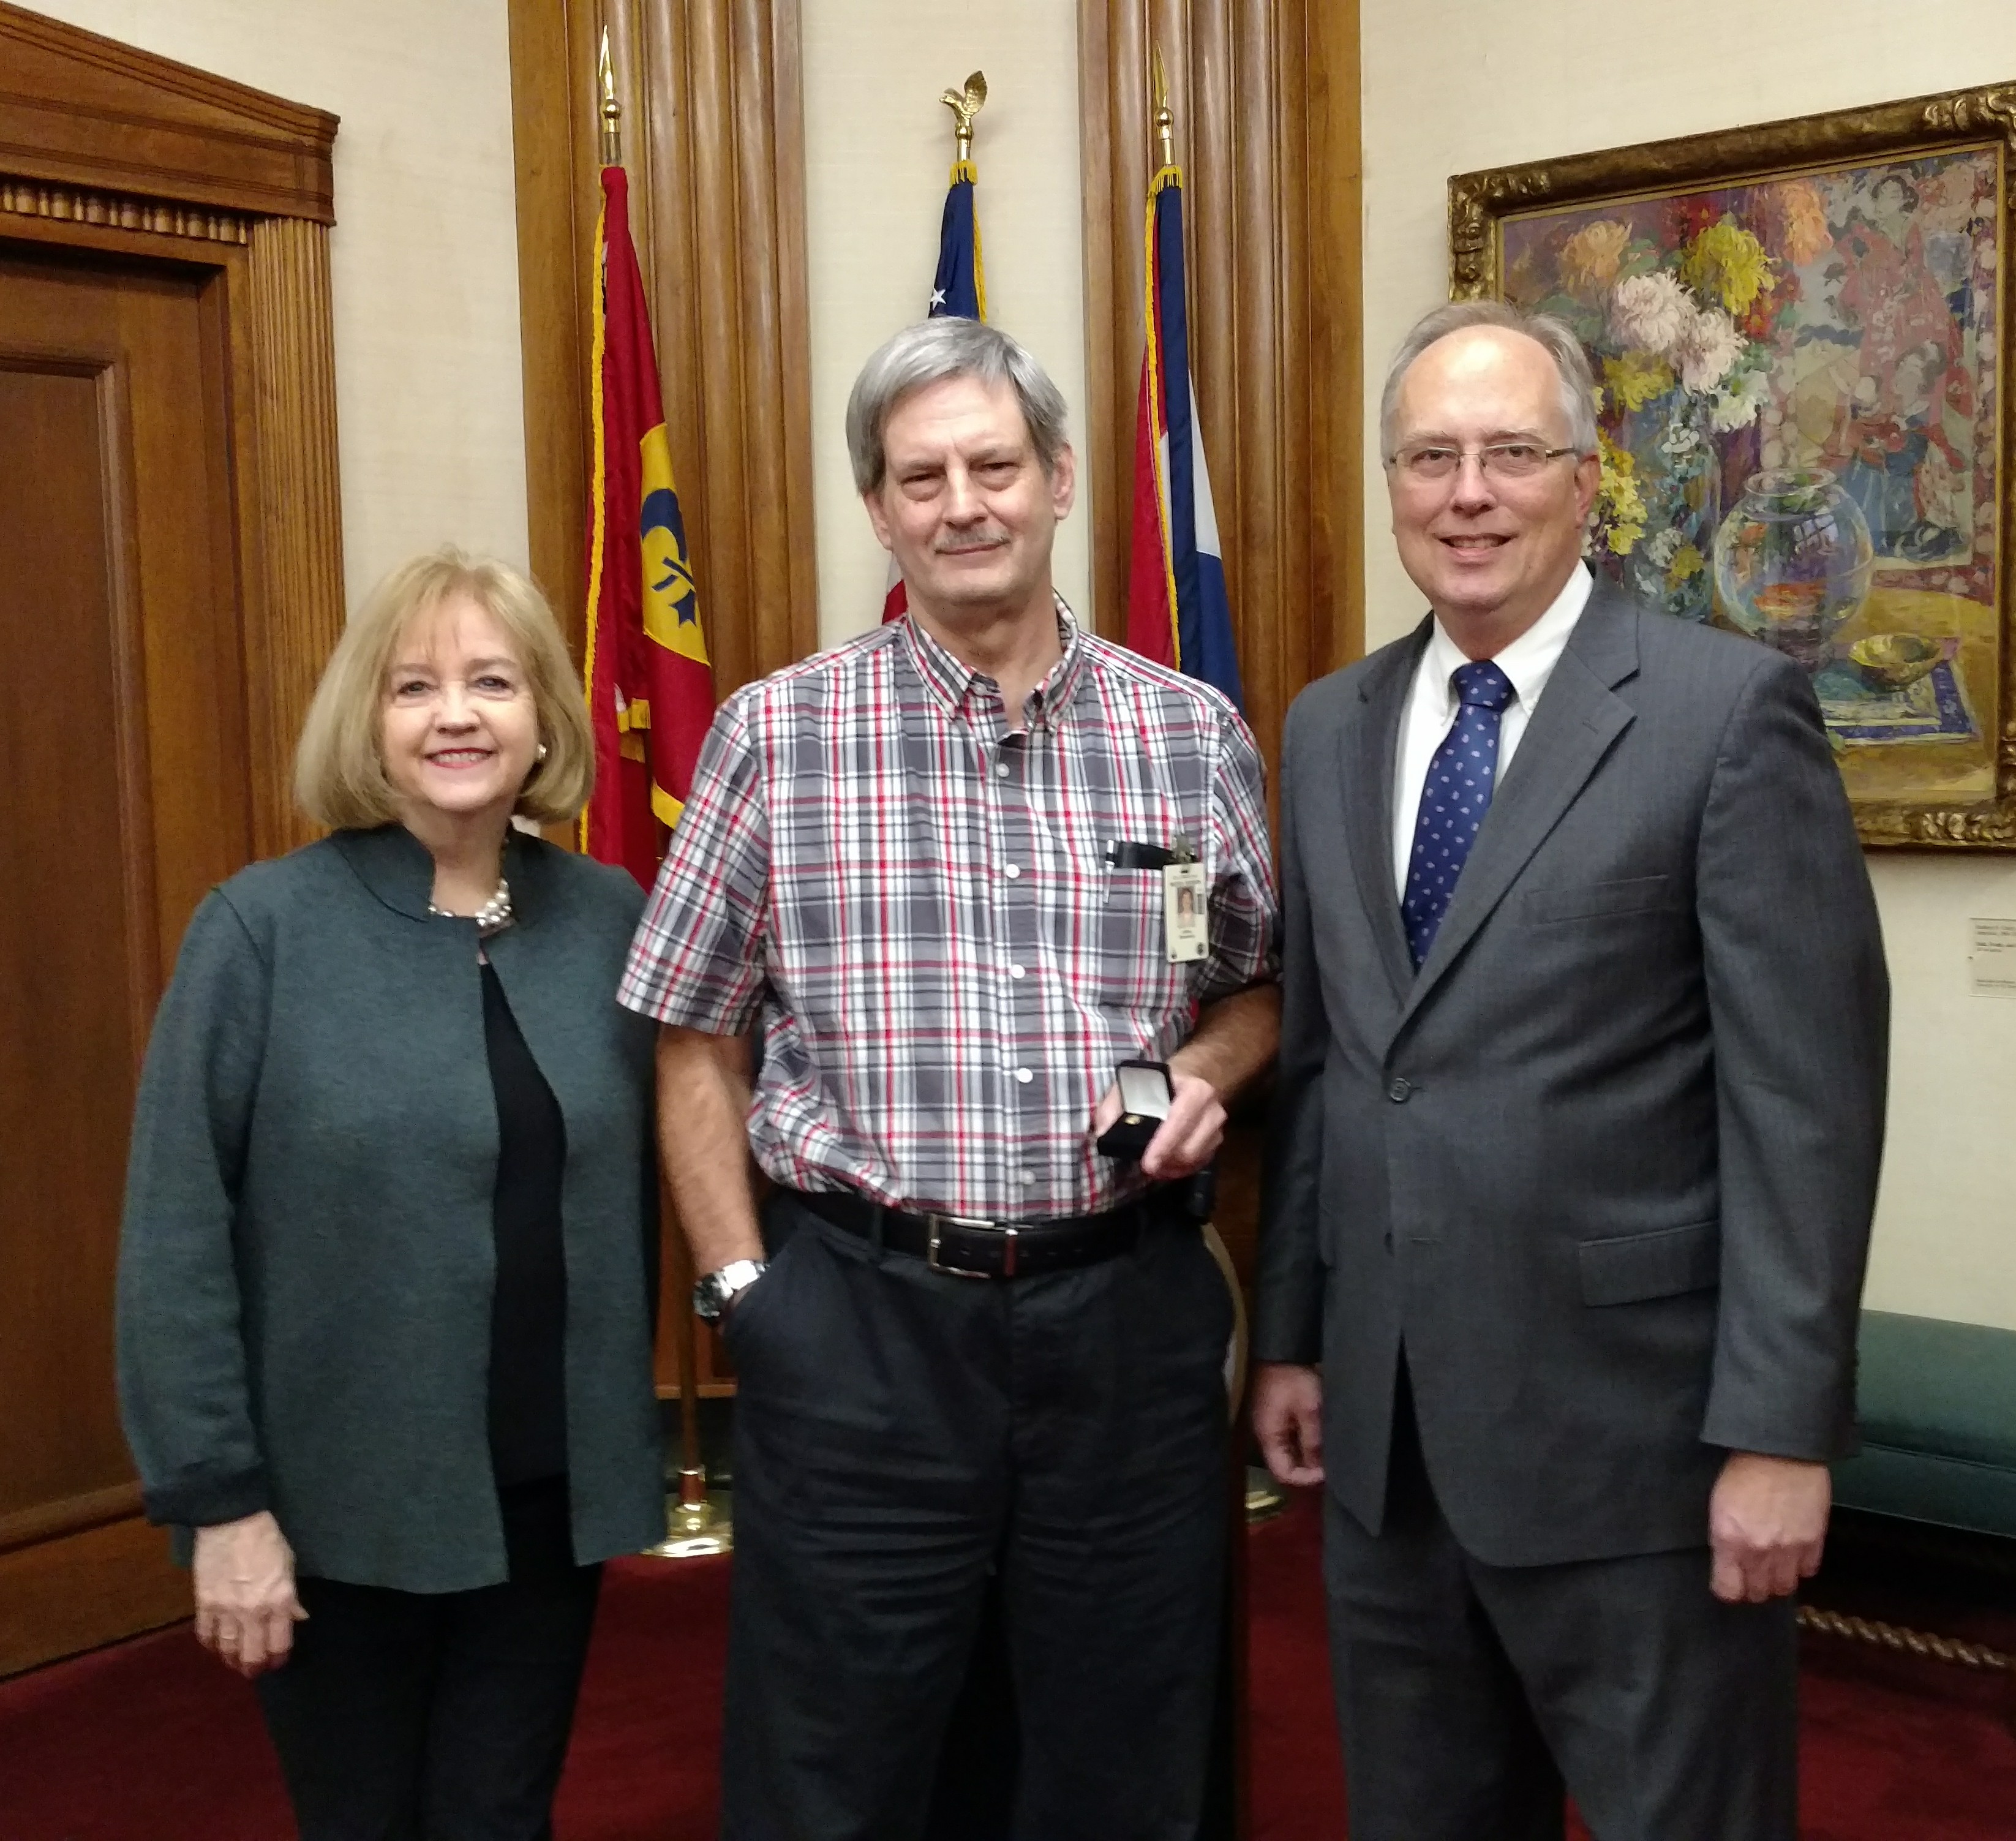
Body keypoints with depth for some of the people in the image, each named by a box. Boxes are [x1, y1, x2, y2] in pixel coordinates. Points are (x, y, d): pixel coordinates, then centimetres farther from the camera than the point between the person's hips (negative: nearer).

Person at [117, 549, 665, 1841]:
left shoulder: (609, 917, -1)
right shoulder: (266, 926, -11)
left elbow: (629, 1188, 5)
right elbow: (178, 1234, -11)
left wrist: (629, 1436, 7)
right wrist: (220, 1498, -12)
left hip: (553, 1489, 3)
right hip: (342, 1501, -2)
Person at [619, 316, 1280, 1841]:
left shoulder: (1195, 734, 3)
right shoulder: (777, 734, -1)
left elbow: (1257, 986, 15)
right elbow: (697, 1039, 4)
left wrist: (1206, 1069, -6)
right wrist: (739, 1285, -2)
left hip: (1126, 1310, 2)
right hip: (855, 1317, -1)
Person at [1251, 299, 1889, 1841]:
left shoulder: (1728, 711, -9)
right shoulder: (1328, 730, 9)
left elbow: (1806, 1093, -12)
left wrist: (1781, 1427, -14)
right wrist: (1290, 1335, 11)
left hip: (1627, 1424, -5)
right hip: (1386, 1425, 5)